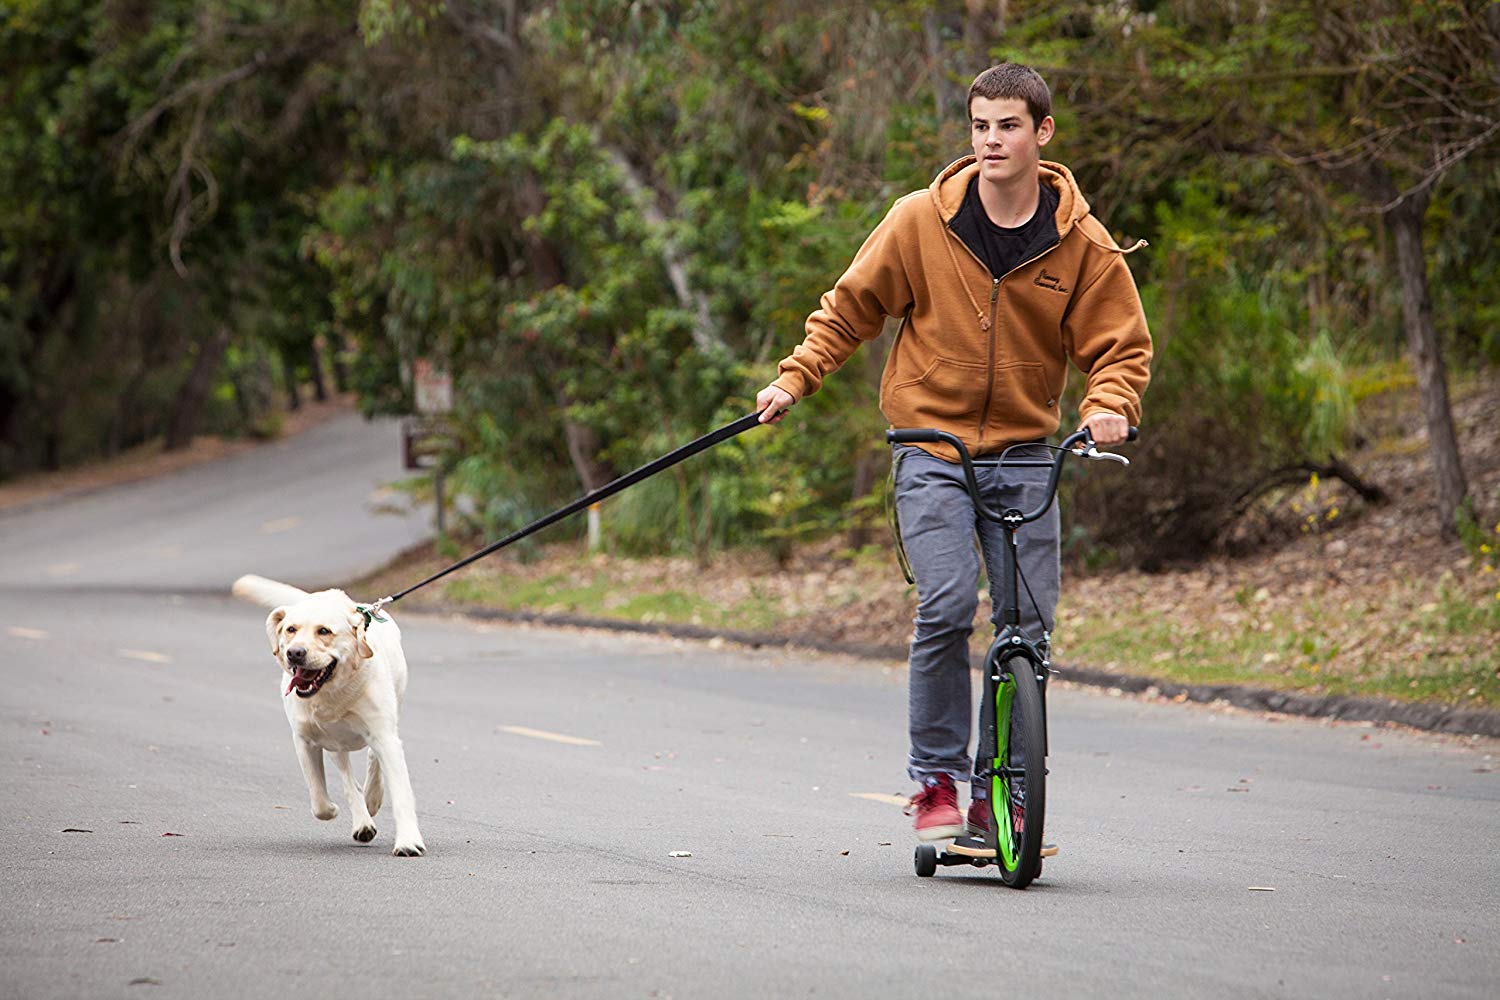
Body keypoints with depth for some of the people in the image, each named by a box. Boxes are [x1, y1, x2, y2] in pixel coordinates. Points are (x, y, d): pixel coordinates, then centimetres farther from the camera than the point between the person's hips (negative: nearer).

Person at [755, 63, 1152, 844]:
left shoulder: (1082, 245, -3)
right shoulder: (920, 222, -5)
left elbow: (1122, 345, 2)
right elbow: (850, 307, 6)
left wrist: (1109, 405, -18)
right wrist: (795, 378, -4)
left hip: (1025, 456, 2)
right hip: (932, 450, -2)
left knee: (1030, 622, -3)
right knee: (947, 605, -18)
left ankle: (1000, 796, 10)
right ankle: (935, 780, -3)